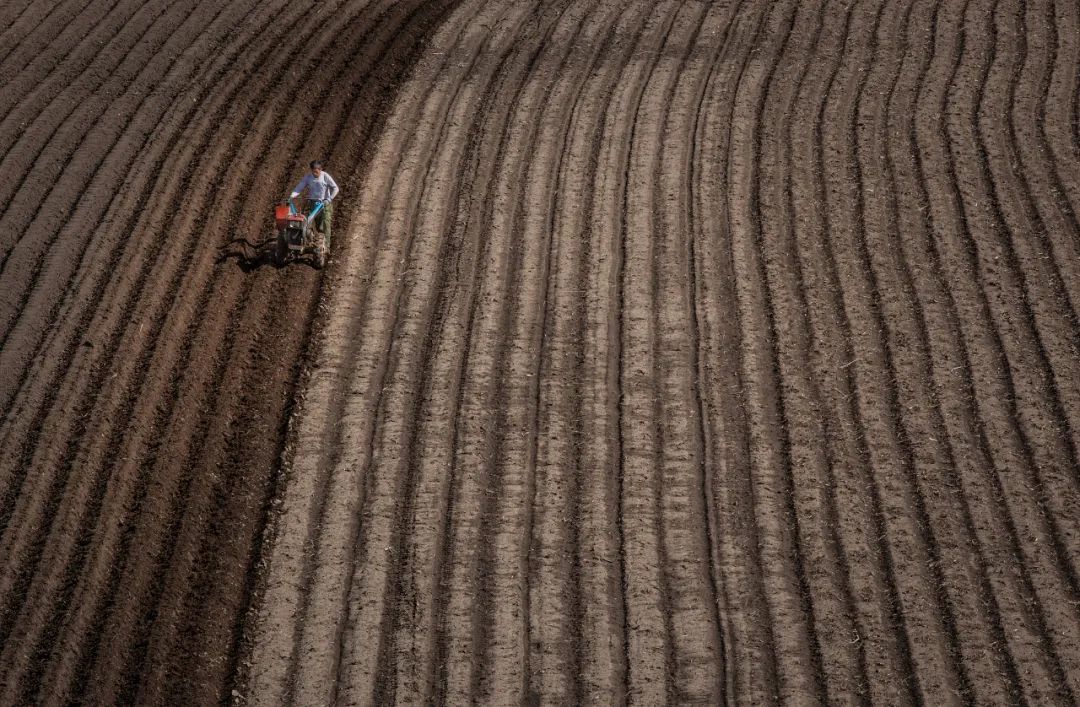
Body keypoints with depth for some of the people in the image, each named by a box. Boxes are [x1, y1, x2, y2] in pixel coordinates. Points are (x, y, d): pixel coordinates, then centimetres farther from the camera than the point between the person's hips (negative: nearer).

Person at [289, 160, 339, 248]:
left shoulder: (325, 176, -10)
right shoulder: (307, 177, -2)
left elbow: (335, 188, -7)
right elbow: (299, 187, -5)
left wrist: (329, 199, -17)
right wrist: (292, 196, -21)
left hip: (325, 203, -3)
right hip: (312, 203, 3)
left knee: (325, 224, -11)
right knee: (318, 226, 7)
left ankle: (326, 246, -8)